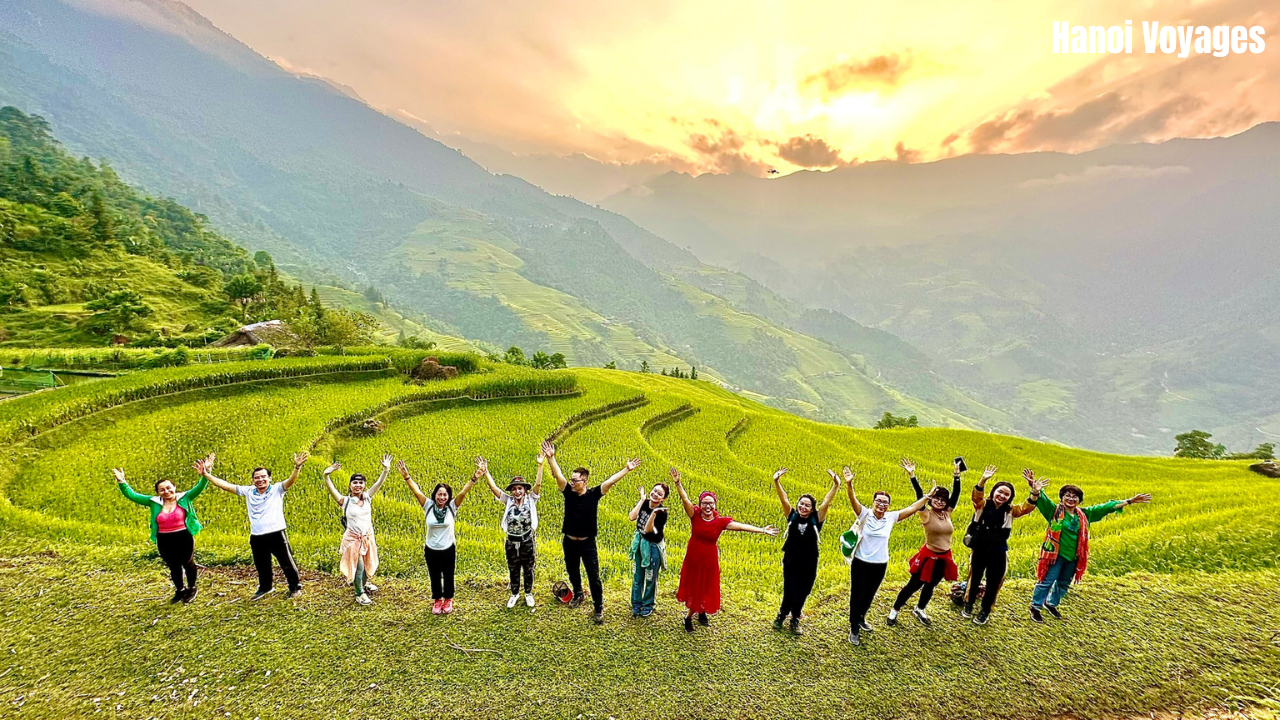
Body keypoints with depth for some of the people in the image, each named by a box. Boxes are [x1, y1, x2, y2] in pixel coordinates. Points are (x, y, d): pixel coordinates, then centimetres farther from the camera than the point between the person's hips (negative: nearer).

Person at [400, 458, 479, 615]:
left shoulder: (452, 507, -14)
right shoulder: (428, 506, -12)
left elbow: (463, 492, -26)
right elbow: (416, 491, -20)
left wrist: (474, 478, -39)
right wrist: (407, 477, -33)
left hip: (448, 549, 0)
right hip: (431, 549, 1)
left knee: (448, 576, 15)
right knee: (435, 577, 16)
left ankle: (448, 600, 36)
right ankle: (437, 600, 37)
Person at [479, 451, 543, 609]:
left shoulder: (531, 500, -8)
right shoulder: (508, 501, -5)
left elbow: (537, 484, -21)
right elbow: (493, 487, -12)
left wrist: (540, 465, -33)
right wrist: (485, 471, -23)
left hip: (528, 542, -1)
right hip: (511, 543, 1)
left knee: (528, 569, 14)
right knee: (513, 570, 17)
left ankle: (528, 594, 34)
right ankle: (515, 594, 37)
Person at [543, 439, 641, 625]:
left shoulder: (593, 495, -13)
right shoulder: (568, 492, -9)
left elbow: (611, 481, -20)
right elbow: (558, 475, -20)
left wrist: (626, 469, -25)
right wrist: (550, 458, -33)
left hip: (588, 543, -3)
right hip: (569, 542, 3)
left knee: (593, 577, 1)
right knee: (572, 572, 22)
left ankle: (599, 609, 13)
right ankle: (577, 594, 49)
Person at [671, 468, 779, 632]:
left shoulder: (721, 521, -12)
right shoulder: (695, 515, -12)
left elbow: (741, 526, -18)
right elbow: (685, 499, -25)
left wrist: (762, 530, -25)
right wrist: (678, 483, -40)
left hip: (709, 560, 1)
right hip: (693, 558, -1)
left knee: (705, 588, 15)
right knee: (693, 588, 11)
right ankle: (700, 612, 38)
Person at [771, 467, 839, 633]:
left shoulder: (816, 520, -5)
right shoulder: (792, 517, -4)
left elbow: (826, 501, -15)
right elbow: (783, 499, -15)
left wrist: (836, 485, -27)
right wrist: (776, 482, -28)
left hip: (809, 564, 1)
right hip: (791, 562, -1)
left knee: (802, 595, 12)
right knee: (789, 593, 0)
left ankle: (795, 620, 35)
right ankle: (781, 615, 29)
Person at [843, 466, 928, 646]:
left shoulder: (891, 517, -3)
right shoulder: (865, 514, -14)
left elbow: (912, 508, -3)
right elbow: (853, 500, -31)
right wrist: (849, 484, -49)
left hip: (880, 565, 4)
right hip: (860, 563, -4)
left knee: (869, 596, 22)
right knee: (857, 596, 5)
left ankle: (861, 619, 47)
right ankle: (854, 629, 21)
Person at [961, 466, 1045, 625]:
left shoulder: (1010, 510, 0)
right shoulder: (982, 505, -7)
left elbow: (1027, 507, -13)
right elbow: (977, 495, -26)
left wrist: (1035, 493, -31)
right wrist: (983, 480, -44)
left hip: (998, 553, 1)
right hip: (979, 550, -1)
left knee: (993, 583, 10)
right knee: (974, 578, 15)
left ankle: (985, 611, 29)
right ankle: (968, 605, 36)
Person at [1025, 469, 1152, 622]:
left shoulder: (1084, 514, 5)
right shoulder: (1054, 511, -10)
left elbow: (1106, 507, 8)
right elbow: (1041, 498, -25)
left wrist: (1130, 501, 7)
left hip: (1073, 557, 6)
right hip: (1055, 555, -6)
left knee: (1064, 584, 20)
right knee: (1047, 581, -2)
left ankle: (1051, 603, 41)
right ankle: (1036, 607, 12)